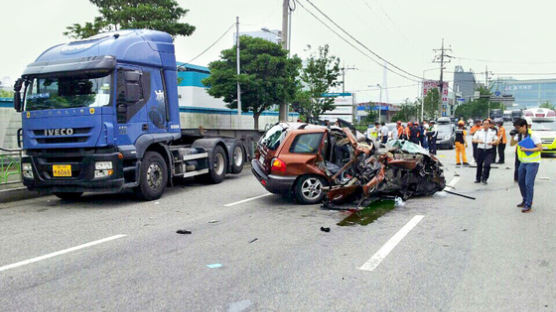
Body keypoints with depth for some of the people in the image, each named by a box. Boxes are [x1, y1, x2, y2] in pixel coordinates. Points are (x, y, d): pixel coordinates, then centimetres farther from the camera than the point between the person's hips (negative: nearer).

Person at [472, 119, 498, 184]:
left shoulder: (493, 132, 7)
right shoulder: (478, 131, 7)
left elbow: (496, 140, 8)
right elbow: (473, 140, 6)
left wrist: (492, 142, -14)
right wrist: (478, 141, -16)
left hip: (489, 151, -1)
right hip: (480, 150, 1)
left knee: (487, 165, -15)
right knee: (479, 165, 8)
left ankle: (484, 179, -3)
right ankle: (478, 179, 24)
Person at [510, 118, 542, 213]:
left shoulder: (533, 135, -16)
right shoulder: (519, 135, 4)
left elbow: (540, 148, -17)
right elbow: (511, 144, 11)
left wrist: (526, 149, -23)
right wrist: (513, 136, -5)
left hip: (532, 163, -7)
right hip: (523, 162, 7)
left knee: (528, 184, -10)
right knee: (521, 182, 14)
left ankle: (528, 205, -3)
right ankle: (525, 200, 31)